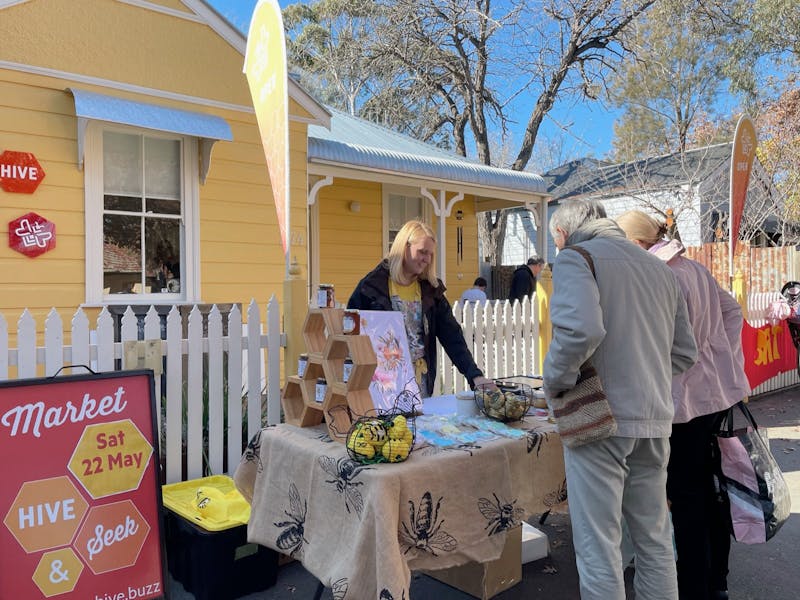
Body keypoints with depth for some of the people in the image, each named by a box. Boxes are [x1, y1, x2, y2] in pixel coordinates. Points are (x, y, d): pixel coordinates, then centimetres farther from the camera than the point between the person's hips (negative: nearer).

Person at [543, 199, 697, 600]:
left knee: (598, 546, 3)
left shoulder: (575, 258, -6)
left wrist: (554, 382, -10)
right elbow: (684, 354, 17)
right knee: (654, 540, 19)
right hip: (655, 421, 7)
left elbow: (580, 329, -24)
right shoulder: (660, 269, 16)